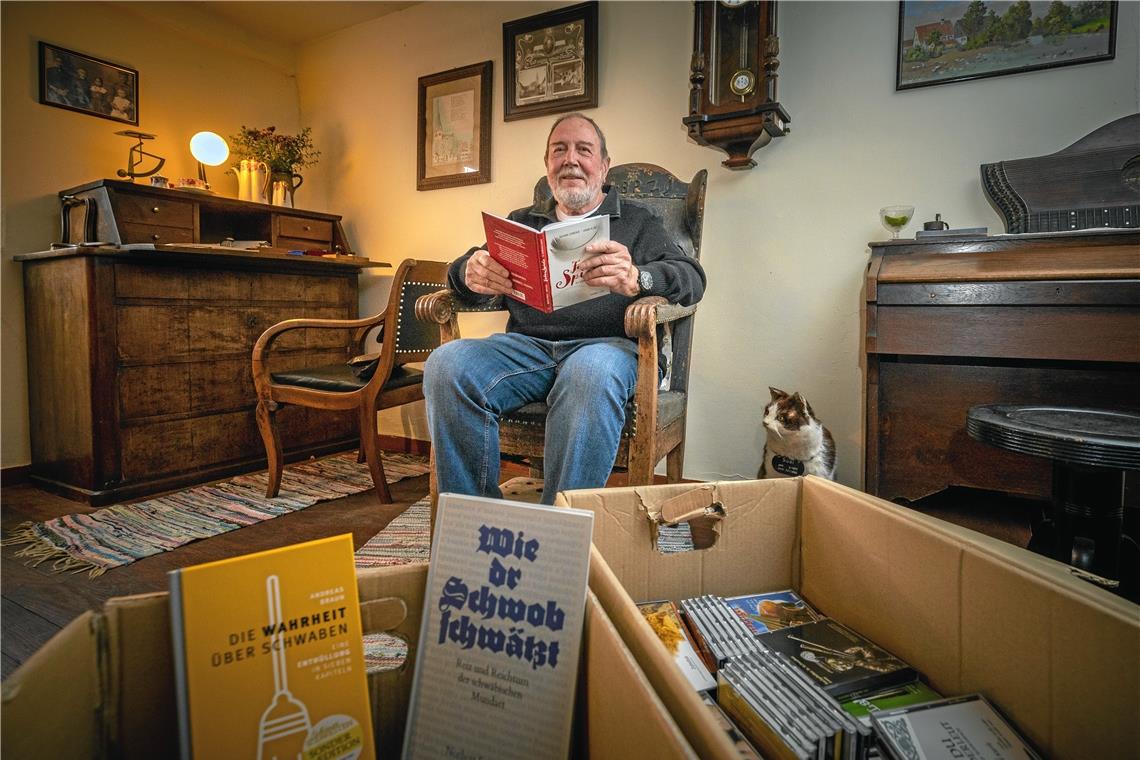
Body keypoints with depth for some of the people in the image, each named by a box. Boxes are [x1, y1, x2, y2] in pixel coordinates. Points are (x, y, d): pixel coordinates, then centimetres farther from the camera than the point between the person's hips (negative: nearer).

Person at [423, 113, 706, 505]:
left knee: (590, 374, -39)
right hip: (527, 344, 3)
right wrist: (470, 274, -10)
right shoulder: (523, 222, 27)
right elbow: (463, 272, 18)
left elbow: (691, 277, 2)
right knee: (446, 364, -26)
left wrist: (636, 278, -22)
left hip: (607, 343, -2)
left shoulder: (637, 221, 18)